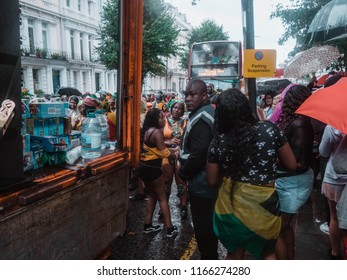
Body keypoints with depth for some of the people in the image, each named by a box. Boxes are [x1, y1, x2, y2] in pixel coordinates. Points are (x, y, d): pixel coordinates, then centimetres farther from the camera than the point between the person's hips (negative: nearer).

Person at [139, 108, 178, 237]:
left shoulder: (146, 131, 10)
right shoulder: (157, 131, -17)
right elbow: (163, 152, -17)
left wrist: (170, 150, 11)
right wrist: (174, 155, 0)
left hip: (144, 167, 8)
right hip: (152, 169, -8)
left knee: (152, 196, 20)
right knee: (162, 198, 3)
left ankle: (148, 225, 25)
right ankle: (170, 228, 10)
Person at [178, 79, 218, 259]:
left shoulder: (200, 119, -23)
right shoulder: (208, 112, 10)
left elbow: (198, 155, -27)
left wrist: (183, 173, -13)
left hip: (201, 183, -11)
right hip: (209, 180, 11)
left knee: (202, 226, 4)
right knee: (208, 223, 23)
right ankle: (211, 256, 38)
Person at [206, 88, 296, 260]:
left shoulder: (218, 142, -9)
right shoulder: (270, 129, -12)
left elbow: (212, 181, 1)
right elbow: (291, 165, -2)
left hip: (231, 204, 1)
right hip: (263, 205, -1)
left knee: (234, 252, 25)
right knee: (268, 252, 27)